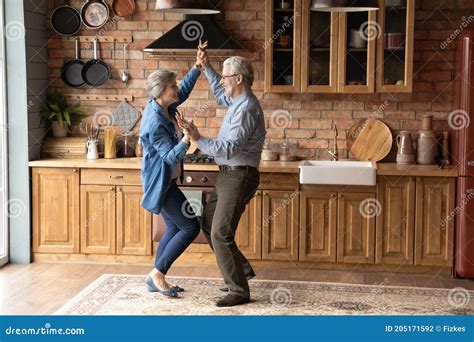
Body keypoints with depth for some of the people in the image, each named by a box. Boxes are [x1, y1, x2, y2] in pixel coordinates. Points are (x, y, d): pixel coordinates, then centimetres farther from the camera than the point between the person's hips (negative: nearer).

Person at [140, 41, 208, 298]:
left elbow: (184, 92, 21)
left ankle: (156, 280, 22)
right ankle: (157, 274, 5)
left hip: (166, 181, 10)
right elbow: (171, 156, -27)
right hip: (161, 183, -10)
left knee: (174, 228, 15)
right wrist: (187, 137, -40)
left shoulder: (163, 106, 1)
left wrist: (197, 68, 13)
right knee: (190, 227, -6)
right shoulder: (155, 123, -26)